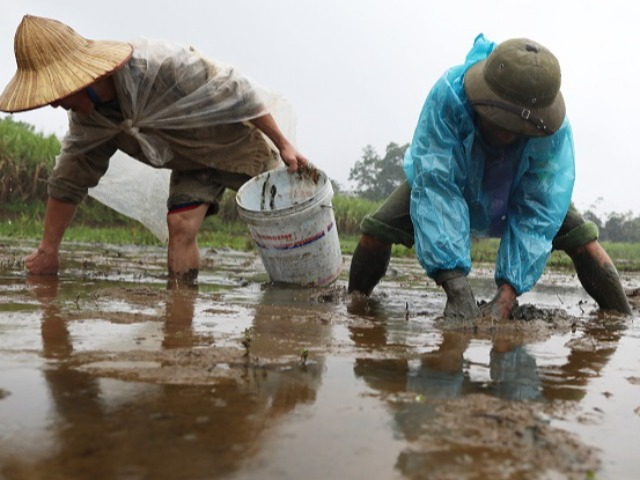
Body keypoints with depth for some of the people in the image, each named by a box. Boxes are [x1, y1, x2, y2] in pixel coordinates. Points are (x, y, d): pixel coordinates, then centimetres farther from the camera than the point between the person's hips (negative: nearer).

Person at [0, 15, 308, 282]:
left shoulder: (162, 64, -38)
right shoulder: (86, 117, -14)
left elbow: (238, 93, -29)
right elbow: (69, 180, -5)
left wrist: (283, 145, -21)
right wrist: (48, 250, -3)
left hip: (238, 144, -4)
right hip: (193, 164, 5)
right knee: (180, 225, -17)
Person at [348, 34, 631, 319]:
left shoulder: (555, 129, -35)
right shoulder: (449, 95, -41)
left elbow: (537, 214, -35)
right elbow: (436, 187, -46)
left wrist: (507, 294, -46)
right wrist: (455, 287, -53)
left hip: (517, 195, 1)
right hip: (454, 180, -1)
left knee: (582, 239, -17)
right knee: (376, 230, -17)